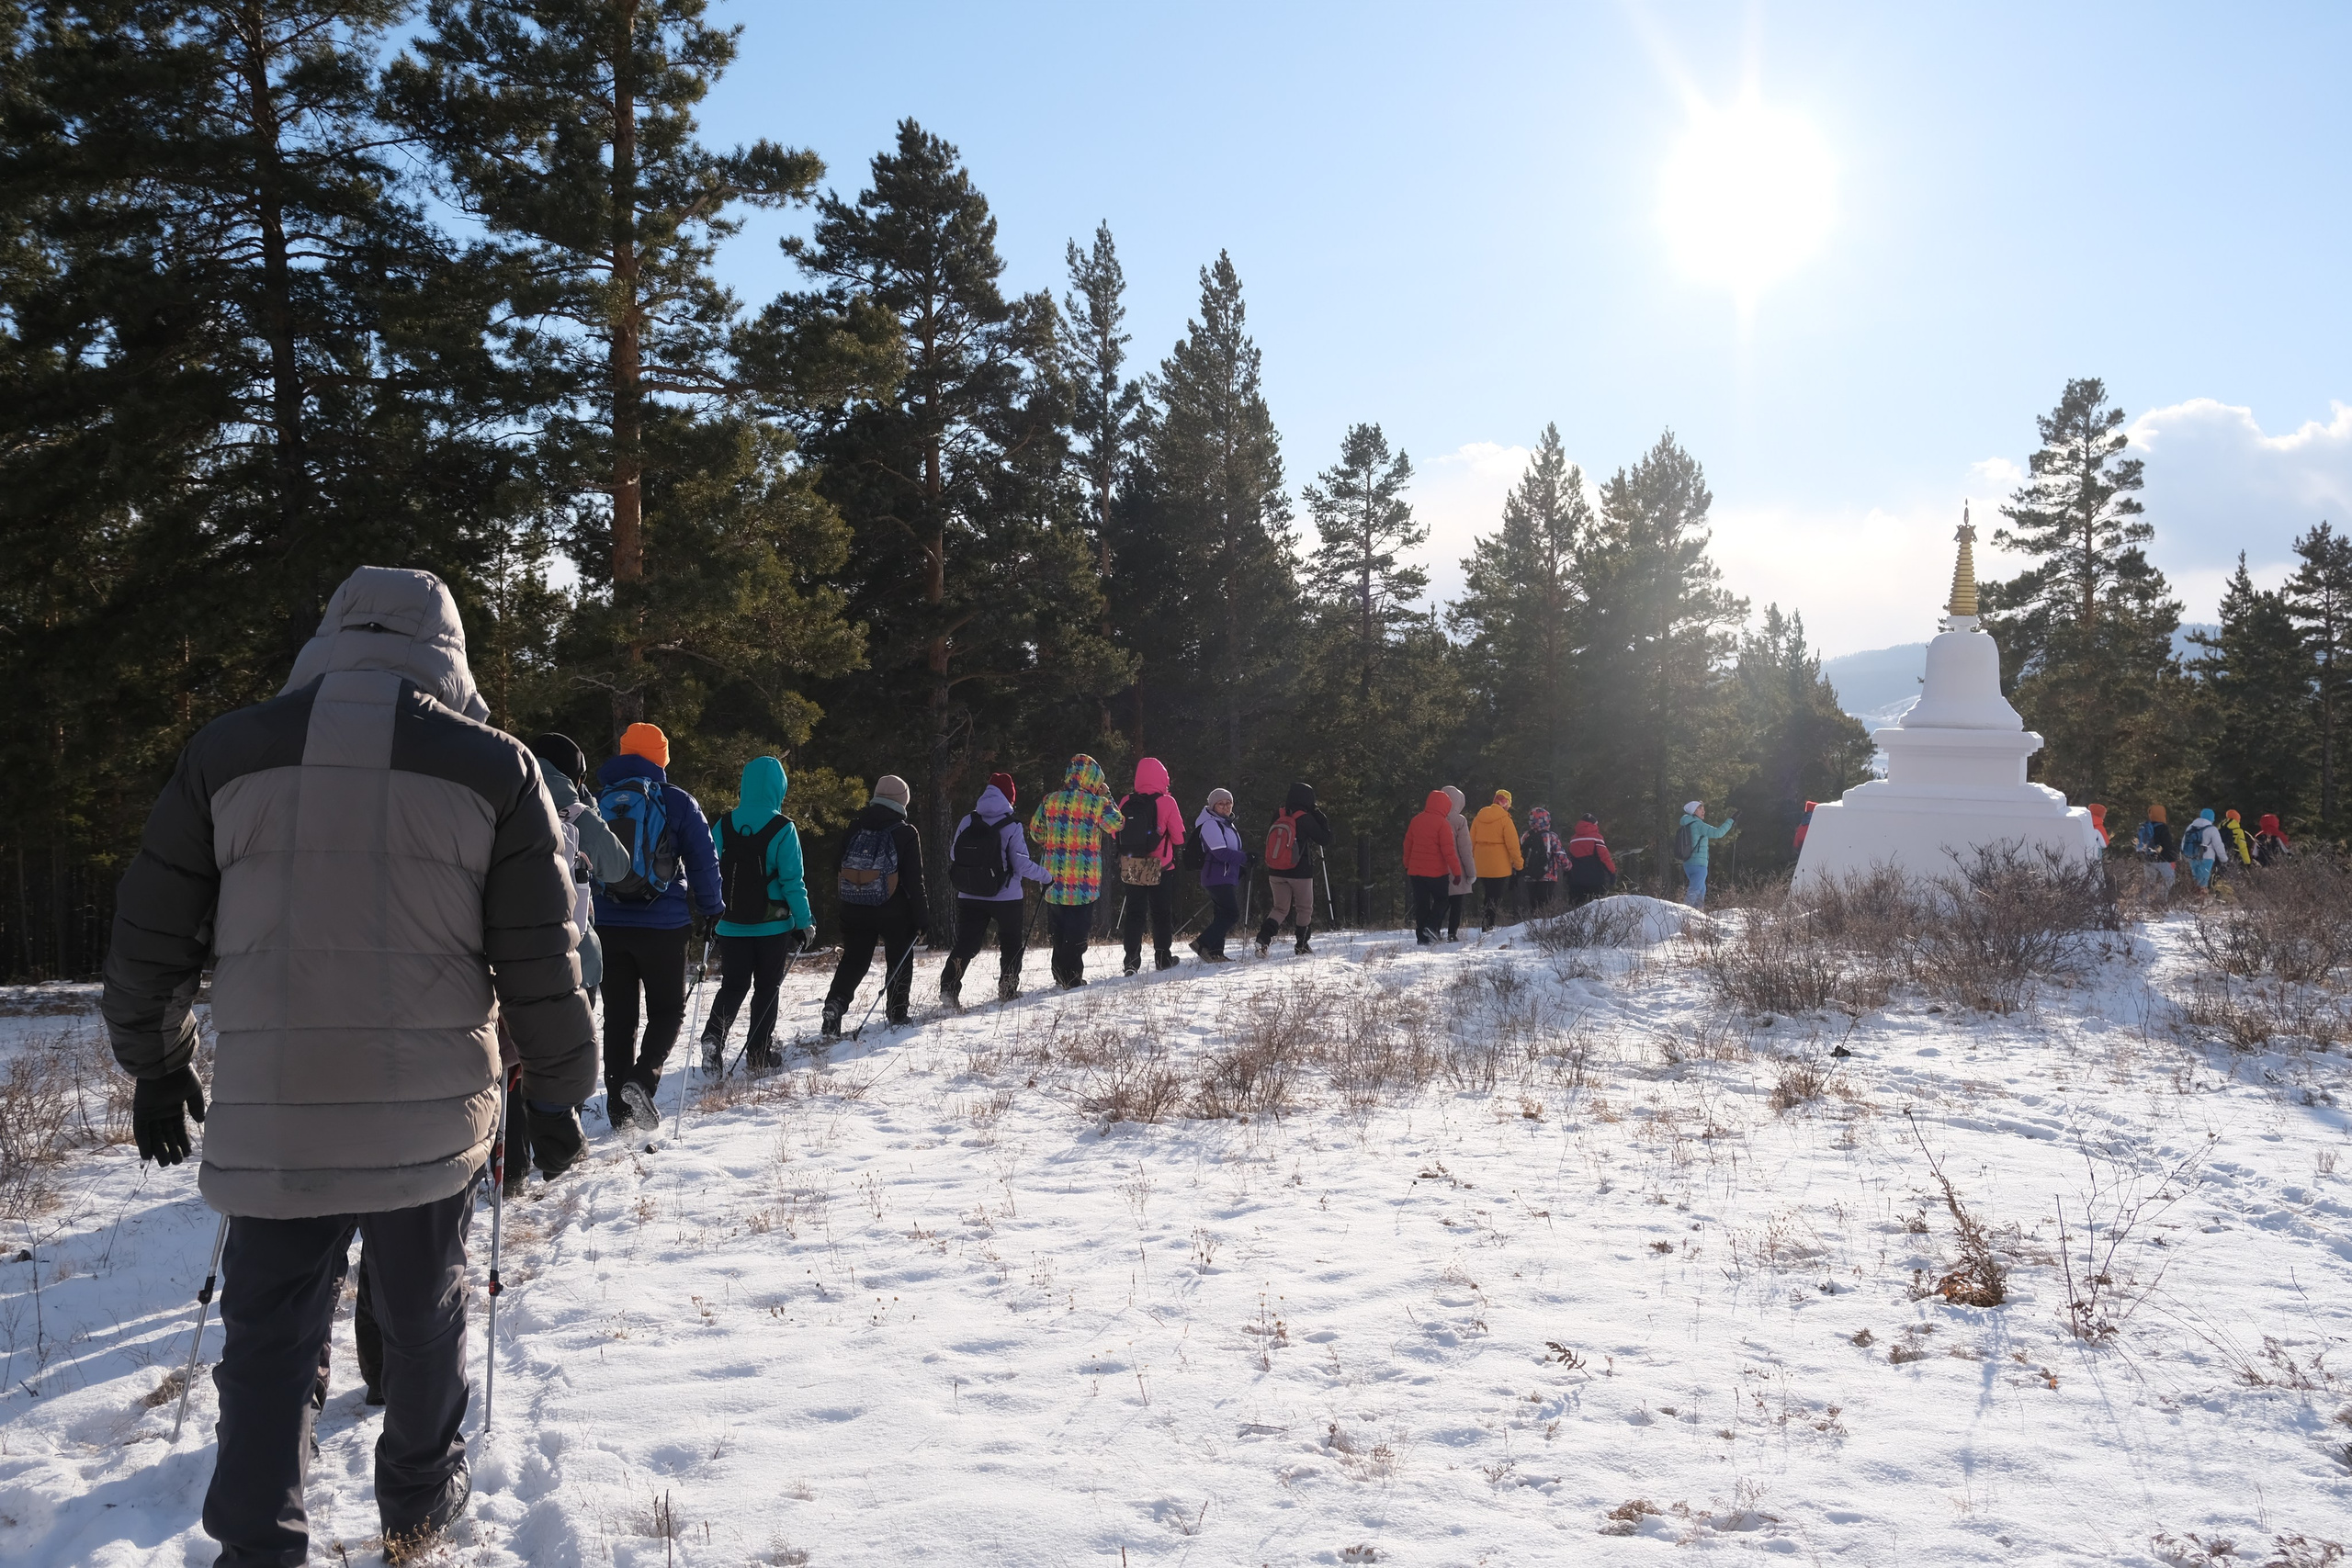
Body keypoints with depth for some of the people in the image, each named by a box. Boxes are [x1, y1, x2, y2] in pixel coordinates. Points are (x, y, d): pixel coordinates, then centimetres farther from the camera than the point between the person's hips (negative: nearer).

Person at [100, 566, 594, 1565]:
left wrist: (156, 1068, 21)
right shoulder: (493, 766, -4)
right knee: (421, 1320, 18)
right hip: (432, 1119, 0)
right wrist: (557, 1092, 10)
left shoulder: (227, 752, 1)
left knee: (267, 1338, 13)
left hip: (268, 1119, 0)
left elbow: (149, 935, 7)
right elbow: (541, 960, -3)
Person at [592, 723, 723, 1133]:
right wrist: (710, 910, 10)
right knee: (668, 1008, 10)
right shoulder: (678, 802, -3)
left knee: (618, 1015, 11)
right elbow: (704, 861, -2)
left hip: (607, 925, 3)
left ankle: (619, 1105, 10)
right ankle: (643, 1076, -14)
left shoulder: (595, 801, 6)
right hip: (662, 925, -3)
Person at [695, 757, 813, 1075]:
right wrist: (805, 922, -5)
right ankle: (758, 1056, 11)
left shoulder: (724, 825, -1)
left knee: (732, 986, 13)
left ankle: (714, 1037, -10)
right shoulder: (783, 829, -12)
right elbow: (793, 881, -13)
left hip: (732, 924, 3)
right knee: (767, 988, 10)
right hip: (773, 925, -3)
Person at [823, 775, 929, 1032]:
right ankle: (896, 1013, 20)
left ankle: (835, 1003, -12)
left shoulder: (854, 828, 3)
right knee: (900, 960, 15)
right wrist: (922, 919, -4)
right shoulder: (906, 833, -9)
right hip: (893, 911, -3)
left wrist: (839, 905, 16)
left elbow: (837, 868, 8)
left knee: (853, 960, 10)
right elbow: (914, 881, -9)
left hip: (853, 909, 3)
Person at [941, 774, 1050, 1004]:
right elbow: (1022, 864, -14)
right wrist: (1047, 876, 1)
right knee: (1010, 944, 18)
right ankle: (1008, 990, 22)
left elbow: (953, 856, 4)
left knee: (966, 944, 6)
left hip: (969, 897, 3)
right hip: (1006, 897, -3)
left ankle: (949, 986, -11)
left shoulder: (967, 821, -2)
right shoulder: (1011, 826, -13)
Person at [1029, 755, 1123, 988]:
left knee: (1058, 927, 15)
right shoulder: (1097, 803, -8)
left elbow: (1036, 831, 12)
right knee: (1079, 929, 2)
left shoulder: (1050, 800, 2)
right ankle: (1072, 977, 0)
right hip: (1085, 879, -3)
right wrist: (1107, 798, 15)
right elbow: (1117, 824, 8)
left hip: (1055, 875, 4)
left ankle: (1060, 973, 20)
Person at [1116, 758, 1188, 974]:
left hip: (1131, 868, 3)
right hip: (1160, 867, -3)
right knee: (1161, 913, 10)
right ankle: (1163, 957, 16)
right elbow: (1179, 838, -7)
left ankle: (1132, 958, 3)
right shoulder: (1166, 802, -11)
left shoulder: (1125, 802, -2)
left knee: (1133, 912, 9)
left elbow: (1117, 832, 6)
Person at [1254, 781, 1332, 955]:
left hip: (1275, 872, 4)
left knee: (1280, 908, 13)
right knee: (1304, 909, 15)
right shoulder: (1305, 818, -13)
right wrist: (1321, 818, 2)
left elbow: (1269, 839, 16)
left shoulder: (1277, 815, 2)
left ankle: (1264, 937, -12)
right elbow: (1325, 839, -7)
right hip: (1300, 872, -4)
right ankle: (1301, 945, 21)